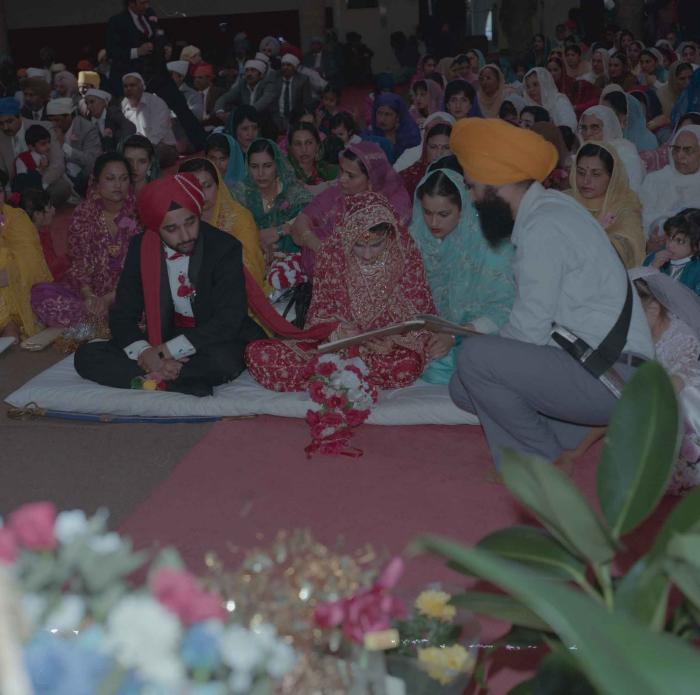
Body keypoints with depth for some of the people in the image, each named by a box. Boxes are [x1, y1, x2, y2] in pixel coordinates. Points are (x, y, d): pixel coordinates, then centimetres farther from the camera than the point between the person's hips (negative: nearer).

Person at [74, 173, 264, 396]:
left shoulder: (225, 247, -13)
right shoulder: (140, 248, -3)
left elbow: (229, 319, -20)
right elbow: (122, 315, -3)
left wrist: (170, 350, -28)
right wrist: (144, 352, -26)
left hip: (214, 342, -4)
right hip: (161, 344, 4)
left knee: (223, 360, -39)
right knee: (86, 356, -14)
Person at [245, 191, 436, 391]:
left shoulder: (405, 255, -7)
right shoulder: (333, 251, -4)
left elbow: (422, 315, -2)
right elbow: (319, 312, 3)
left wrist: (394, 340, -22)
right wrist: (338, 332, -20)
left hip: (384, 347, -1)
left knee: (408, 366, -40)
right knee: (257, 353, -19)